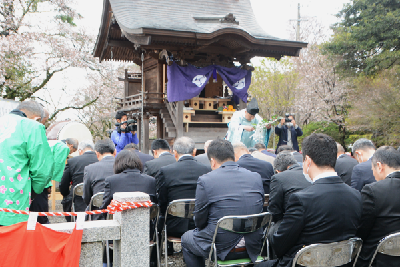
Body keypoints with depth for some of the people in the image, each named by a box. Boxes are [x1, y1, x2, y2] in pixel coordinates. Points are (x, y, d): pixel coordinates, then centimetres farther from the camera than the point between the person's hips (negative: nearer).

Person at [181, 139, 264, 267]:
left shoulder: (205, 180, -12)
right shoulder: (256, 177, 1)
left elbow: (199, 221, -6)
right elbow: (259, 211, 11)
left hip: (222, 247, -5)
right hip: (253, 248, 5)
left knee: (186, 238, 24)